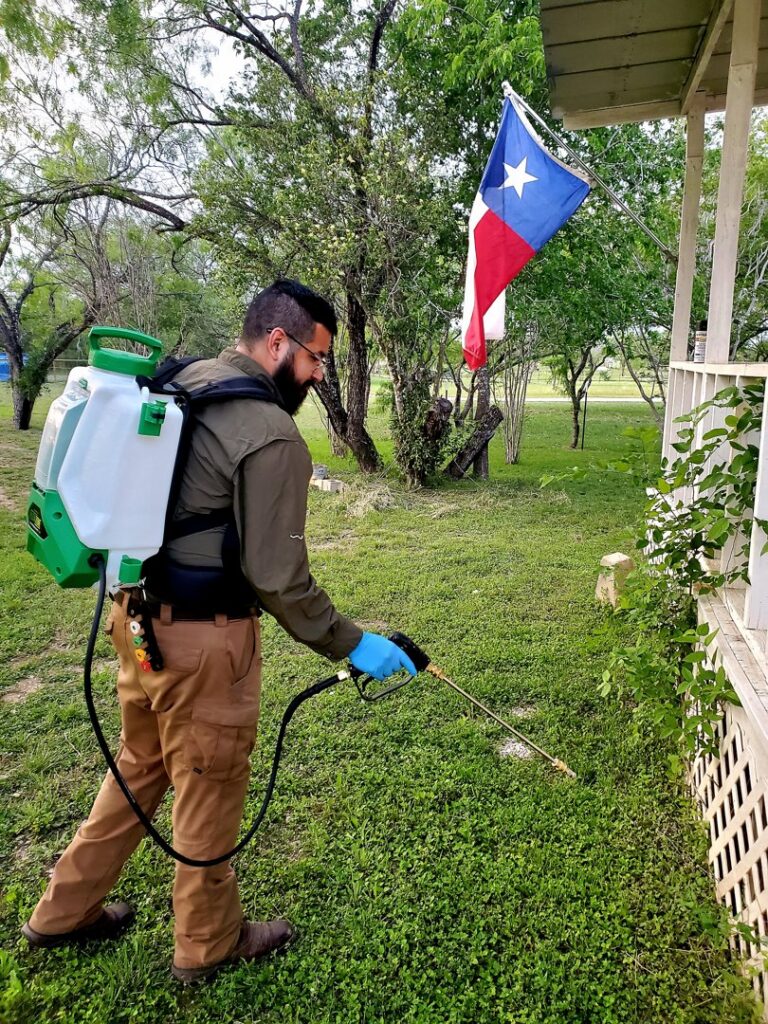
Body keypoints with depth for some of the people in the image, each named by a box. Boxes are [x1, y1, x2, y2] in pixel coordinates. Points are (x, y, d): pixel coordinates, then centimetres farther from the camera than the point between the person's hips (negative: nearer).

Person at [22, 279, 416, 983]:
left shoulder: (182, 384, 7)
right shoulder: (270, 435, -19)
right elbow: (278, 576, -19)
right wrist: (351, 645, -9)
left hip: (137, 616, 9)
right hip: (202, 640, -8)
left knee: (140, 767, 26)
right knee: (209, 790, 12)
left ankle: (65, 912, 44)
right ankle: (209, 944, 36)